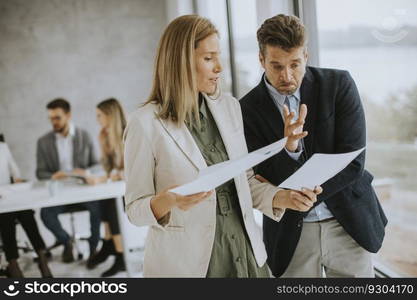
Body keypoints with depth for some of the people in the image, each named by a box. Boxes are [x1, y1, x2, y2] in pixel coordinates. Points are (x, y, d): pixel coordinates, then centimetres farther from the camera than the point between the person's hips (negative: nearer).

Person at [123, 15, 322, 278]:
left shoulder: (230, 107, 3)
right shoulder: (145, 123, -12)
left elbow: (245, 180, 10)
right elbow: (135, 209, -8)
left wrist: (283, 197, -6)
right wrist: (169, 200, -27)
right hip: (187, 260, -4)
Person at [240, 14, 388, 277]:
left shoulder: (339, 85, -7)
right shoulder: (248, 109, -6)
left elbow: (353, 162, -12)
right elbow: (264, 180, -9)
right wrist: (289, 147, -29)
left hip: (348, 223, 0)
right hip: (291, 233, 0)